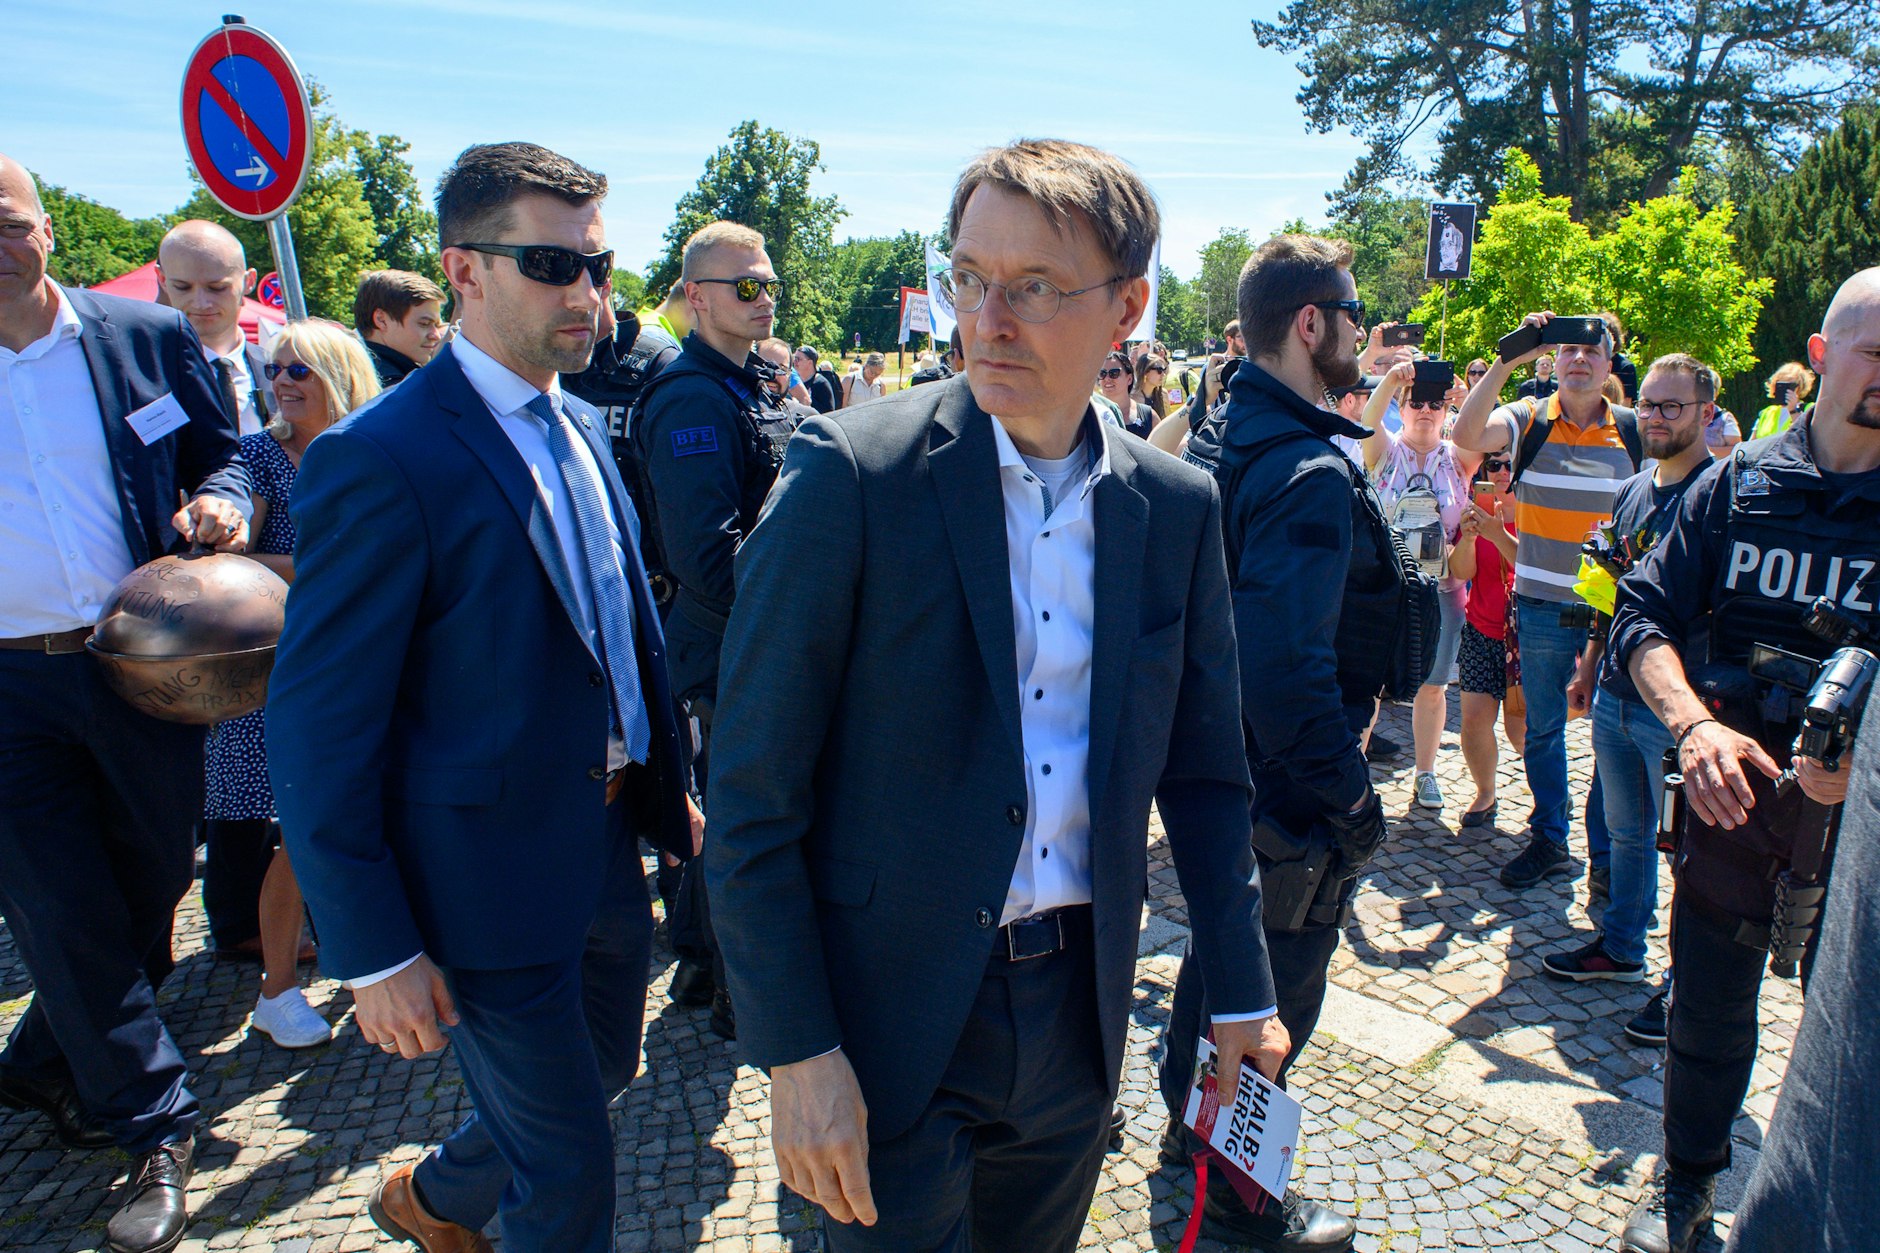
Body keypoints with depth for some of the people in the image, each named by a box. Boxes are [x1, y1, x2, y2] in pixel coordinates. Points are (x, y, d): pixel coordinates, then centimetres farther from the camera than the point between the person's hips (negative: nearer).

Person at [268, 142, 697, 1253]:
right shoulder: (378, 461, -20)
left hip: (609, 847, 8)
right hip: (495, 882, -8)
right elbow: (320, 734, -18)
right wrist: (373, 952, -15)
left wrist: (668, 784, 12)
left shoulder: (578, 426, 5)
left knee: (603, 1072, 27)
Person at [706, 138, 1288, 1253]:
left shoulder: (1178, 506, -2)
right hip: (890, 1018, -4)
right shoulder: (854, 471, -15)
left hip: (1079, 1007, 5)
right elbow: (754, 790, -14)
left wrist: (1242, 996, 8)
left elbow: (1206, 766, 6)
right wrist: (796, 1049, -13)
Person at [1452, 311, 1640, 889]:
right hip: (1542, 605, 0)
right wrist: (1509, 359, -25)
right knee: (1542, 727, 11)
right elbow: (1466, 435, -23)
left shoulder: (1634, 431, 1)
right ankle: (1548, 840, 27)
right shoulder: (1529, 419, -2)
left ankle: (1608, 853, 22)